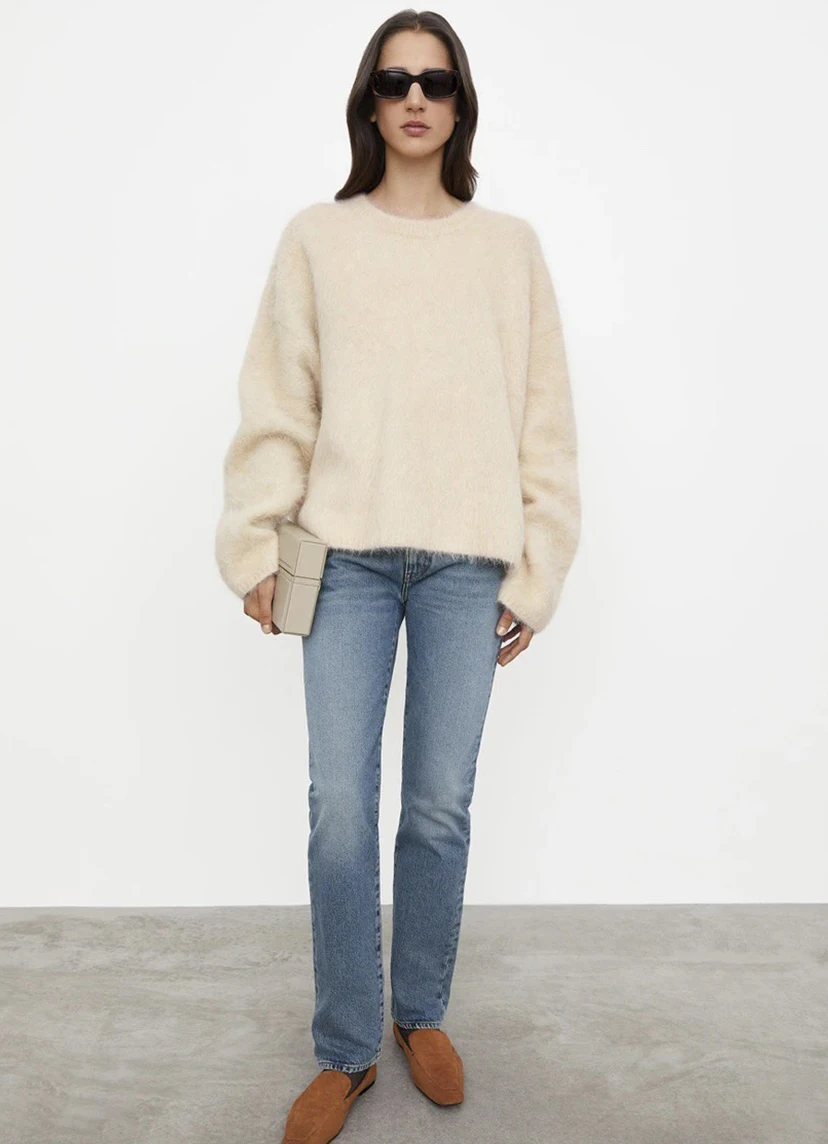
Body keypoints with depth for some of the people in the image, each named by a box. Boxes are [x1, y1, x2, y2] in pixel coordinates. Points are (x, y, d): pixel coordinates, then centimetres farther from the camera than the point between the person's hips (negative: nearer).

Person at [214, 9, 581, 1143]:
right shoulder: (316, 239, 9)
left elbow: (545, 420, 7)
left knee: (442, 806, 6)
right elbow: (277, 407, 5)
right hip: (349, 553, 0)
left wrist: (536, 572, 3)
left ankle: (422, 1015, 30)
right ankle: (345, 1050, 20)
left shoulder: (510, 245, 10)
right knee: (341, 809, -1)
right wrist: (256, 548, -1)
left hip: (467, 562, 1)